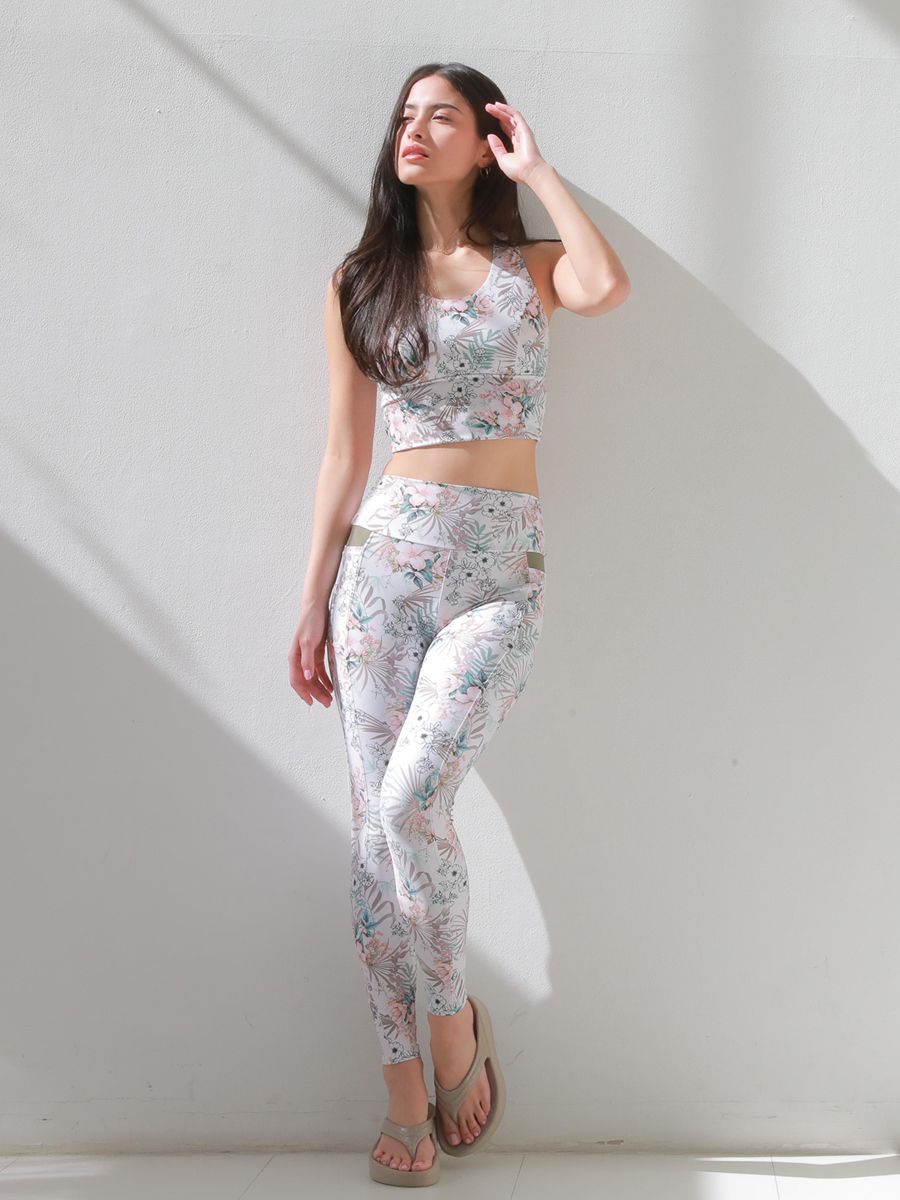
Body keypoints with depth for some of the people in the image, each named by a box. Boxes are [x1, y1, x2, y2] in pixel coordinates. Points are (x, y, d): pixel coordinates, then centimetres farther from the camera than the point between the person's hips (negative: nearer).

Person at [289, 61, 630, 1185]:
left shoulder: (530, 267, 7)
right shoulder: (358, 282, 11)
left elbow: (609, 287, -18)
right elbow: (345, 455, 10)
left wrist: (536, 168, -5)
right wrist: (313, 604, 7)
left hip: (501, 570, -2)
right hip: (384, 556, 2)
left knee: (409, 803, -18)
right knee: (375, 820, -1)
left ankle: (452, 1013, 8)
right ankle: (404, 1084, 11)